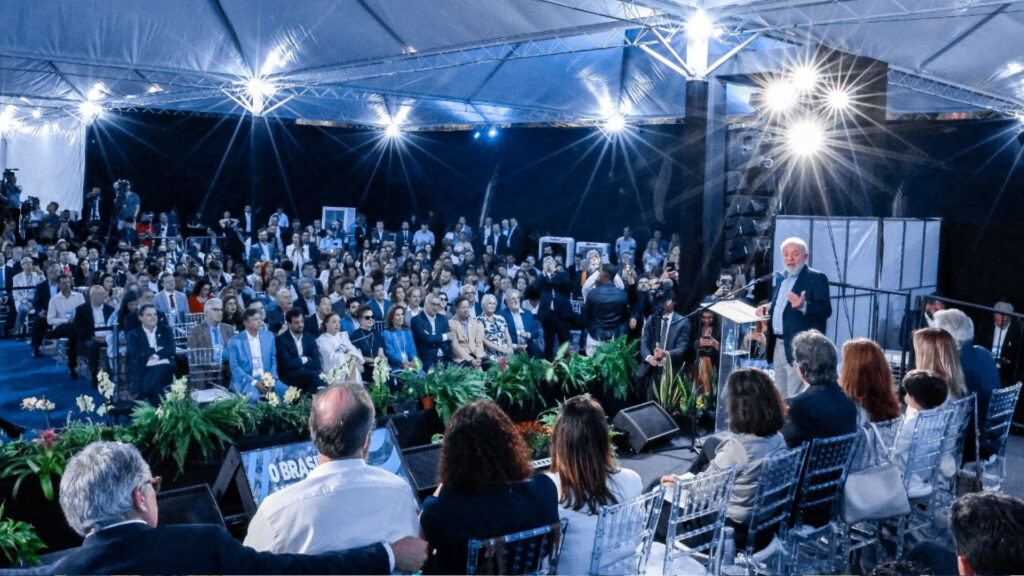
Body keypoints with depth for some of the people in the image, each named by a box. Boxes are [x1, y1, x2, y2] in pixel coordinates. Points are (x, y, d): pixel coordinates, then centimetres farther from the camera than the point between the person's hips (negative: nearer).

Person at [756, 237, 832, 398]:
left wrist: (803, 306, -33)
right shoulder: (781, 278, 17)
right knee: (781, 398, 14)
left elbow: (826, 310, -16)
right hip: (778, 346, 8)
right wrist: (768, 308, 6)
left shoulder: (816, 278, -7)